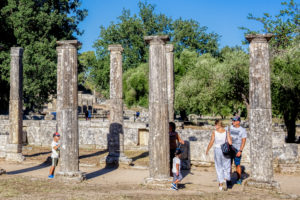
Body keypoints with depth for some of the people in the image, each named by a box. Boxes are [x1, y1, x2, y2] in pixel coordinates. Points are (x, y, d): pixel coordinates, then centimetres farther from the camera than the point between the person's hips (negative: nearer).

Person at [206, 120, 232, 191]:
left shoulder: (214, 132, -8)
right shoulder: (227, 132, -6)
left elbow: (211, 143, -8)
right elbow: (230, 143, -11)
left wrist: (207, 150, 6)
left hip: (217, 150, 0)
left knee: (219, 168, 12)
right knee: (226, 167, 13)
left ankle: (221, 184, 15)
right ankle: (225, 180, -10)